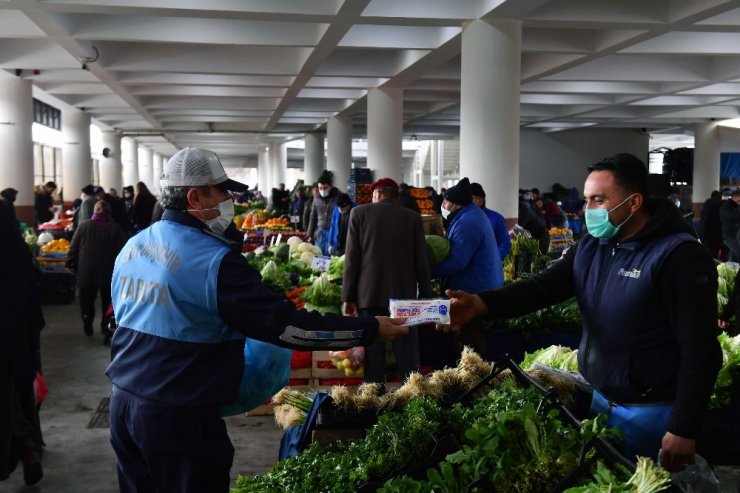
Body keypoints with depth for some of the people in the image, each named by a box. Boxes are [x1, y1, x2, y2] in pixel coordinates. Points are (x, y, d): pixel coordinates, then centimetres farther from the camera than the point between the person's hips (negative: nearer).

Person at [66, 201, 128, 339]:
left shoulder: (84, 226, 0)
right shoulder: (115, 227, -4)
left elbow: (73, 247, 1)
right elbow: (123, 249, -8)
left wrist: (71, 264, 9)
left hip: (86, 271, 0)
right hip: (108, 271, 0)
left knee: (87, 298, 9)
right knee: (107, 299, 14)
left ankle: (87, 319, -13)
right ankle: (106, 326, 16)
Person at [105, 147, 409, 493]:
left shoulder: (132, 246, 6)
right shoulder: (213, 260, -19)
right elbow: (286, 324, -22)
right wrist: (371, 329, -15)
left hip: (123, 401, 8)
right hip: (177, 415, -8)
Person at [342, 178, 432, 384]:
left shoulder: (359, 212, 5)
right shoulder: (413, 217, 7)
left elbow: (352, 257, 0)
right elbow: (421, 262, 5)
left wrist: (348, 297, 2)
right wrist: (426, 297, 10)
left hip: (370, 294, 0)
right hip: (404, 294, 1)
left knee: (373, 353, 4)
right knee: (408, 354, 3)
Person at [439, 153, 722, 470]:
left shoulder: (678, 256, -20)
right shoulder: (590, 247, 3)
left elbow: (700, 349, -21)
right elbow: (543, 287, -7)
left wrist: (684, 430, -22)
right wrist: (480, 304, -24)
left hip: (652, 412, -7)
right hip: (601, 399, 7)